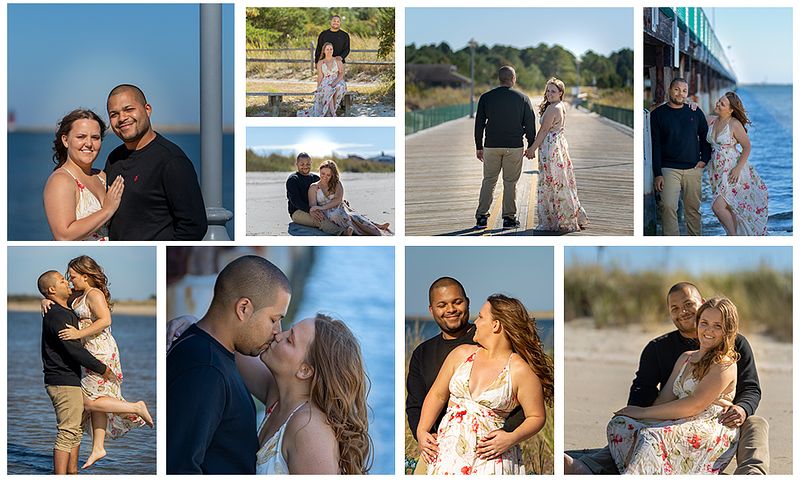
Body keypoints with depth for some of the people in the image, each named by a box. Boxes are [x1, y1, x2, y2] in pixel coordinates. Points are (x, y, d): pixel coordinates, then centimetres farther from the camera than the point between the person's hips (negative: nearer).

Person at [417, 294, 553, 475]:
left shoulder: (520, 371, -4)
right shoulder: (462, 354, 10)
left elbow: (537, 417, -1)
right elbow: (437, 395, 14)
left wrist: (511, 439, -17)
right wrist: (421, 431, 4)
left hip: (490, 458, -4)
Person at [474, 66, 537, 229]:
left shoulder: (486, 97, 1)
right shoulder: (523, 98, -1)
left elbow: (479, 124, 4)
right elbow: (530, 125, 2)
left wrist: (479, 147, 12)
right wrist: (531, 147, 11)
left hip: (491, 146, 1)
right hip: (514, 147, -1)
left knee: (488, 181, 9)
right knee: (510, 182, 6)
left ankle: (481, 217, 6)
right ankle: (509, 218, 8)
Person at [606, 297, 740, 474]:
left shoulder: (725, 365, -4)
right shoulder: (685, 358, 22)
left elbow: (695, 405, -13)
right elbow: (664, 399, 14)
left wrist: (644, 412, -9)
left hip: (710, 428, -8)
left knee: (651, 437, -36)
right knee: (619, 424, -16)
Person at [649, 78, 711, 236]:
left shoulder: (695, 112, 10)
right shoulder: (658, 114, 3)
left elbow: (705, 137, 20)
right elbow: (655, 145, 0)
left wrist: (704, 159, 5)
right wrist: (657, 174, -7)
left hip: (693, 169, 2)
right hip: (669, 169, -2)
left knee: (693, 209, 4)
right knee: (668, 207, -14)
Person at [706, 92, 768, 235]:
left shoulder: (735, 124, -13)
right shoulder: (710, 121, 5)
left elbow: (747, 147, -8)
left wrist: (738, 168, -15)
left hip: (732, 171, -7)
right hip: (718, 172, 7)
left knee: (718, 206, -16)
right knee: (729, 209, 11)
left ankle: (734, 236, 0)